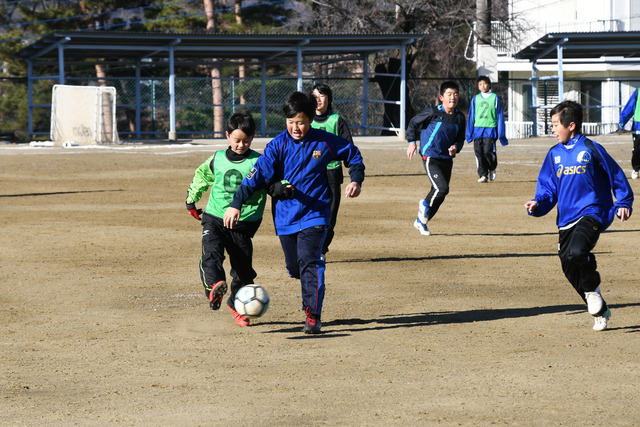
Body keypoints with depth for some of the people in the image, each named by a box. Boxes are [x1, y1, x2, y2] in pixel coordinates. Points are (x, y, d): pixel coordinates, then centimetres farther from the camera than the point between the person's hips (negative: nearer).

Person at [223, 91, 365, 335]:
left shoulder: (324, 142, -3)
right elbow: (259, 173, -12)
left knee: (309, 261, -18)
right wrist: (236, 204, -21)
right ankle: (311, 296, 41)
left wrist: (356, 180, -1)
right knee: (294, 267, 9)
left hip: (315, 213, -2)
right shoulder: (279, 145, -5)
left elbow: (353, 154, 14)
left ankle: (313, 316, -18)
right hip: (286, 215, 2)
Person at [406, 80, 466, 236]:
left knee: (439, 195, 9)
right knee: (442, 188, -20)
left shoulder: (460, 117, 3)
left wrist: (456, 147, -9)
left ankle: (421, 221, 29)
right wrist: (412, 142, -8)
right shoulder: (433, 112, -11)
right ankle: (425, 204, 11)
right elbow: (413, 123, 0)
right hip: (431, 158, -6)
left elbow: (460, 138, 13)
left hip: (447, 160, 6)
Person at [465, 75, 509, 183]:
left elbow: (500, 116, 7)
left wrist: (501, 134, 4)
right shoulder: (475, 99, 12)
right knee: (479, 152, -4)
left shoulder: (495, 98, 5)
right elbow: (471, 116, 16)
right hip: (478, 129, 3)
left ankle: (492, 169, 13)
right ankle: (483, 175, 4)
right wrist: (469, 133, 11)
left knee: (487, 151, -14)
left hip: (490, 129, -3)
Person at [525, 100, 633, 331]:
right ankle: (601, 312, 23)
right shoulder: (554, 155, 10)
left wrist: (623, 203, -6)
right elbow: (547, 188, 12)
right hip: (566, 219, 6)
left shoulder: (591, 150, -5)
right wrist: (537, 205, -7)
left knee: (576, 252, -31)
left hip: (592, 213, -6)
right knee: (570, 269, 5)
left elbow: (616, 175, 2)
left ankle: (593, 288, -1)